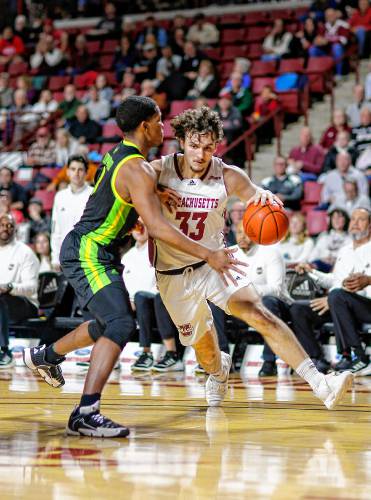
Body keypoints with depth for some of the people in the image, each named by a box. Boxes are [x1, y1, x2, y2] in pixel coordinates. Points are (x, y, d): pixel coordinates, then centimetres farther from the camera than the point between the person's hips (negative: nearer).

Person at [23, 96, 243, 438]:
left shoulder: (117, 154, 11)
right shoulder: (138, 169, -20)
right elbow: (157, 226, -27)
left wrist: (156, 194, 10)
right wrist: (208, 255, -27)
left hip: (84, 251, 10)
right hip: (88, 253, -10)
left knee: (109, 323, 26)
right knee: (121, 325, -22)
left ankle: (46, 356, 45)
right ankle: (86, 415, -30)